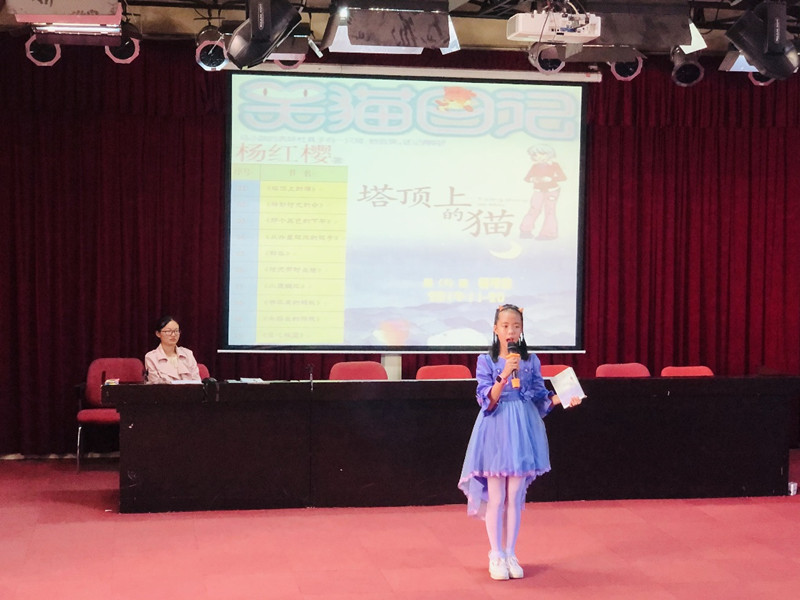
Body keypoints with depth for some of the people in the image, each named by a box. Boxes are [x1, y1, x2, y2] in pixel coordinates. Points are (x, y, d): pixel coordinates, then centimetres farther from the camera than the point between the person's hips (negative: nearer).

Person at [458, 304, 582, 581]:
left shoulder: (531, 361, 4)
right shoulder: (486, 361, -3)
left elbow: (540, 397, 6)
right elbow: (487, 400, -11)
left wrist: (561, 399, -12)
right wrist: (504, 376, -25)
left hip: (522, 432, 2)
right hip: (495, 432, -2)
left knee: (515, 497, 7)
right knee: (496, 497, 2)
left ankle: (510, 554, 17)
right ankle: (496, 555, 13)